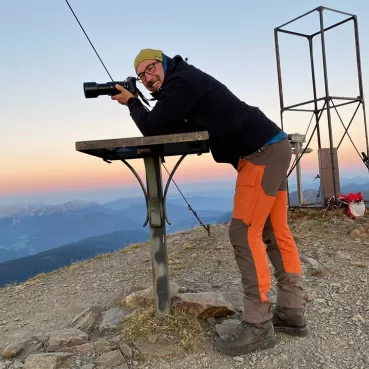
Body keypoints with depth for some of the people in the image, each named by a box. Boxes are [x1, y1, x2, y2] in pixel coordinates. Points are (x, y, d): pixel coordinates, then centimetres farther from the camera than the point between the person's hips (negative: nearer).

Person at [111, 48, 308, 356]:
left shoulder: (180, 80, -9)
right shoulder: (185, 82, 22)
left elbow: (153, 129, -11)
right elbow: (168, 129, 21)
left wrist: (131, 102, 5)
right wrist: (140, 102, 15)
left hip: (262, 152, -11)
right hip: (272, 149, 11)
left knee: (245, 233, -12)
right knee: (275, 232, 8)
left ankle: (258, 326, -4)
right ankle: (292, 313, 16)